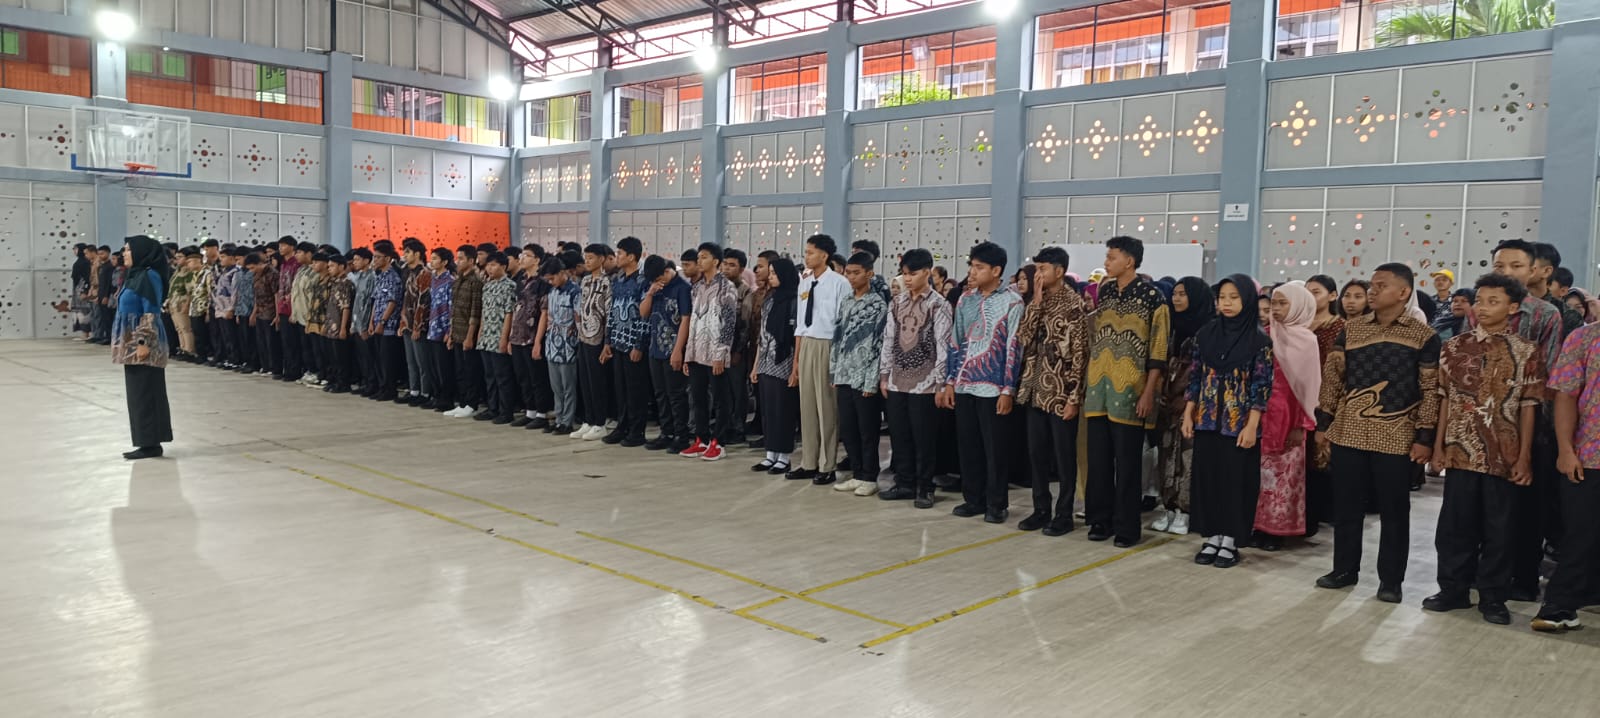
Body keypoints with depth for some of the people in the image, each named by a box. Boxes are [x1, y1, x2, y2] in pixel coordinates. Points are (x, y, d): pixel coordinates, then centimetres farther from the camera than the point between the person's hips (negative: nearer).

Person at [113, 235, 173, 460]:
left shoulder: (150, 276, -14)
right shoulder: (135, 276, 15)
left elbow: (151, 314, -18)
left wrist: (144, 343, -22)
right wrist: (127, 344, 20)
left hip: (142, 343, -10)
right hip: (132, 344, 10)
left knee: (146, 393, -6)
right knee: (137, 393, 11)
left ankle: (151, 444, -2)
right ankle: (148, 442, 15)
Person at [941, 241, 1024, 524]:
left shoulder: (1012, 302, -5)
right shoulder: (966, 299, 9)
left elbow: (1014, 348, -8)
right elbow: (956, 342, 12)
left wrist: (1008, 390, -12)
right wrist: (949, 382, 8)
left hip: (993, 387, -5)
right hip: (964, 385, 5)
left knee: (994, 448, 2)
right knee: (968, 446, 10)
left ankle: (996, 504, 13)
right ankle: (973, 499, 21)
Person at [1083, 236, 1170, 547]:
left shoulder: (1152, 296, -6)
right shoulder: (1104, 292, 10)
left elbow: (1158, 350, -8)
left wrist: (1148, 392, -13)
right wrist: (1088, 380, 12)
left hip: (1130, 392, -5)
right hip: (1098, 389, 5)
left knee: (1127, 463, 1)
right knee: (1098, 459, 9)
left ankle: (1126, 526, 10)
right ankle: (1100, 518, 19)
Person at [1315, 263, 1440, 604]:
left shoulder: (1423, 336, -2)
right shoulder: (1351, 328, 5)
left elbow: (1430, 390, -2)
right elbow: (1333, 377, 8)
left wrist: (1425, 436, -7)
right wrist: (1323, 422, 4)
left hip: (1396, 439, -3)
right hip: (1348, 434, 3)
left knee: (1394, 510, 6)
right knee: (1346, 506, 10)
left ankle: (1390, 579, 17)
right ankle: (1344, 568, 23)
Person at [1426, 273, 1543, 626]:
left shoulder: (1526, 352, 0)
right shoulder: (1455, 347, 4)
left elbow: (1528, 408, 0)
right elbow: (1446, 399, 6)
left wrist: (1524, 457, -4)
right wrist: (1439, 445, 3)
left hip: (1504, 455, -1)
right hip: (1461, 452, 1)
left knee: (1498, 528, 7)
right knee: (1455, 523, 7)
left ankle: (1493, 597, 17)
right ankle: (1454, 588, 19)